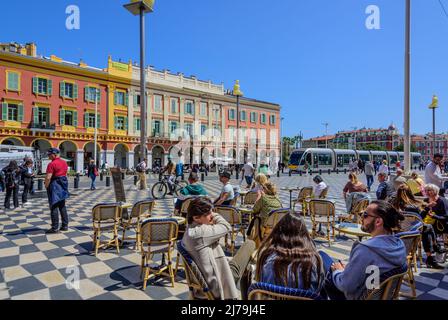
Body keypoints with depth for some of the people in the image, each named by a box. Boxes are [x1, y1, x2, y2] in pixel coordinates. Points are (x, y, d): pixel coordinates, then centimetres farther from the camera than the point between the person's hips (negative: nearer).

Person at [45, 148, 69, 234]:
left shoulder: (52, 164, -15)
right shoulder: (64, 162, 10)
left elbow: (48, 178, -20)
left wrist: (46, 186, -7)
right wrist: (62, 182, 18)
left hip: (55, 185, -8)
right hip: (63, 185, 8)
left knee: (54, 207, -1)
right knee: (62, 206, 14)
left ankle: (55, 228, 3)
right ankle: (65, 226, 17)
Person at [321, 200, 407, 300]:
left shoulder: (365, 249, -34)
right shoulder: (400, 244, -13)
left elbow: (345, 286, -29)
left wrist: (338, 271, -5)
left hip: (358, 296, -6)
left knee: (321, 255, 8)